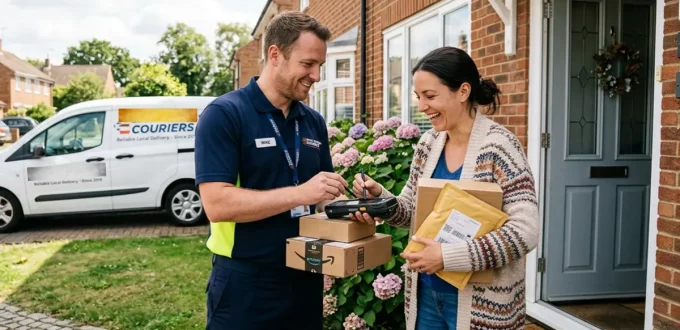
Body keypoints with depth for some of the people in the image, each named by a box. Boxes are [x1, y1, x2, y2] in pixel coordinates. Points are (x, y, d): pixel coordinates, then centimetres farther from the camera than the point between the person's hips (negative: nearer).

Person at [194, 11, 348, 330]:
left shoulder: (314, 122, 7)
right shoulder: (223, 114, -13)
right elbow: (217, 203, -21)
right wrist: (299, 194, -25)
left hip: (306, 278, 6)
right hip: (246, 284, -6)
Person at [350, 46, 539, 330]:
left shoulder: (498, 146, -16)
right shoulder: (428, 144, 1)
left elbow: (525, 232, -22)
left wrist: (448, 256, -25)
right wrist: (379, 197, -10)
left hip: (478, 302, -5)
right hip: (426, 292, 6)